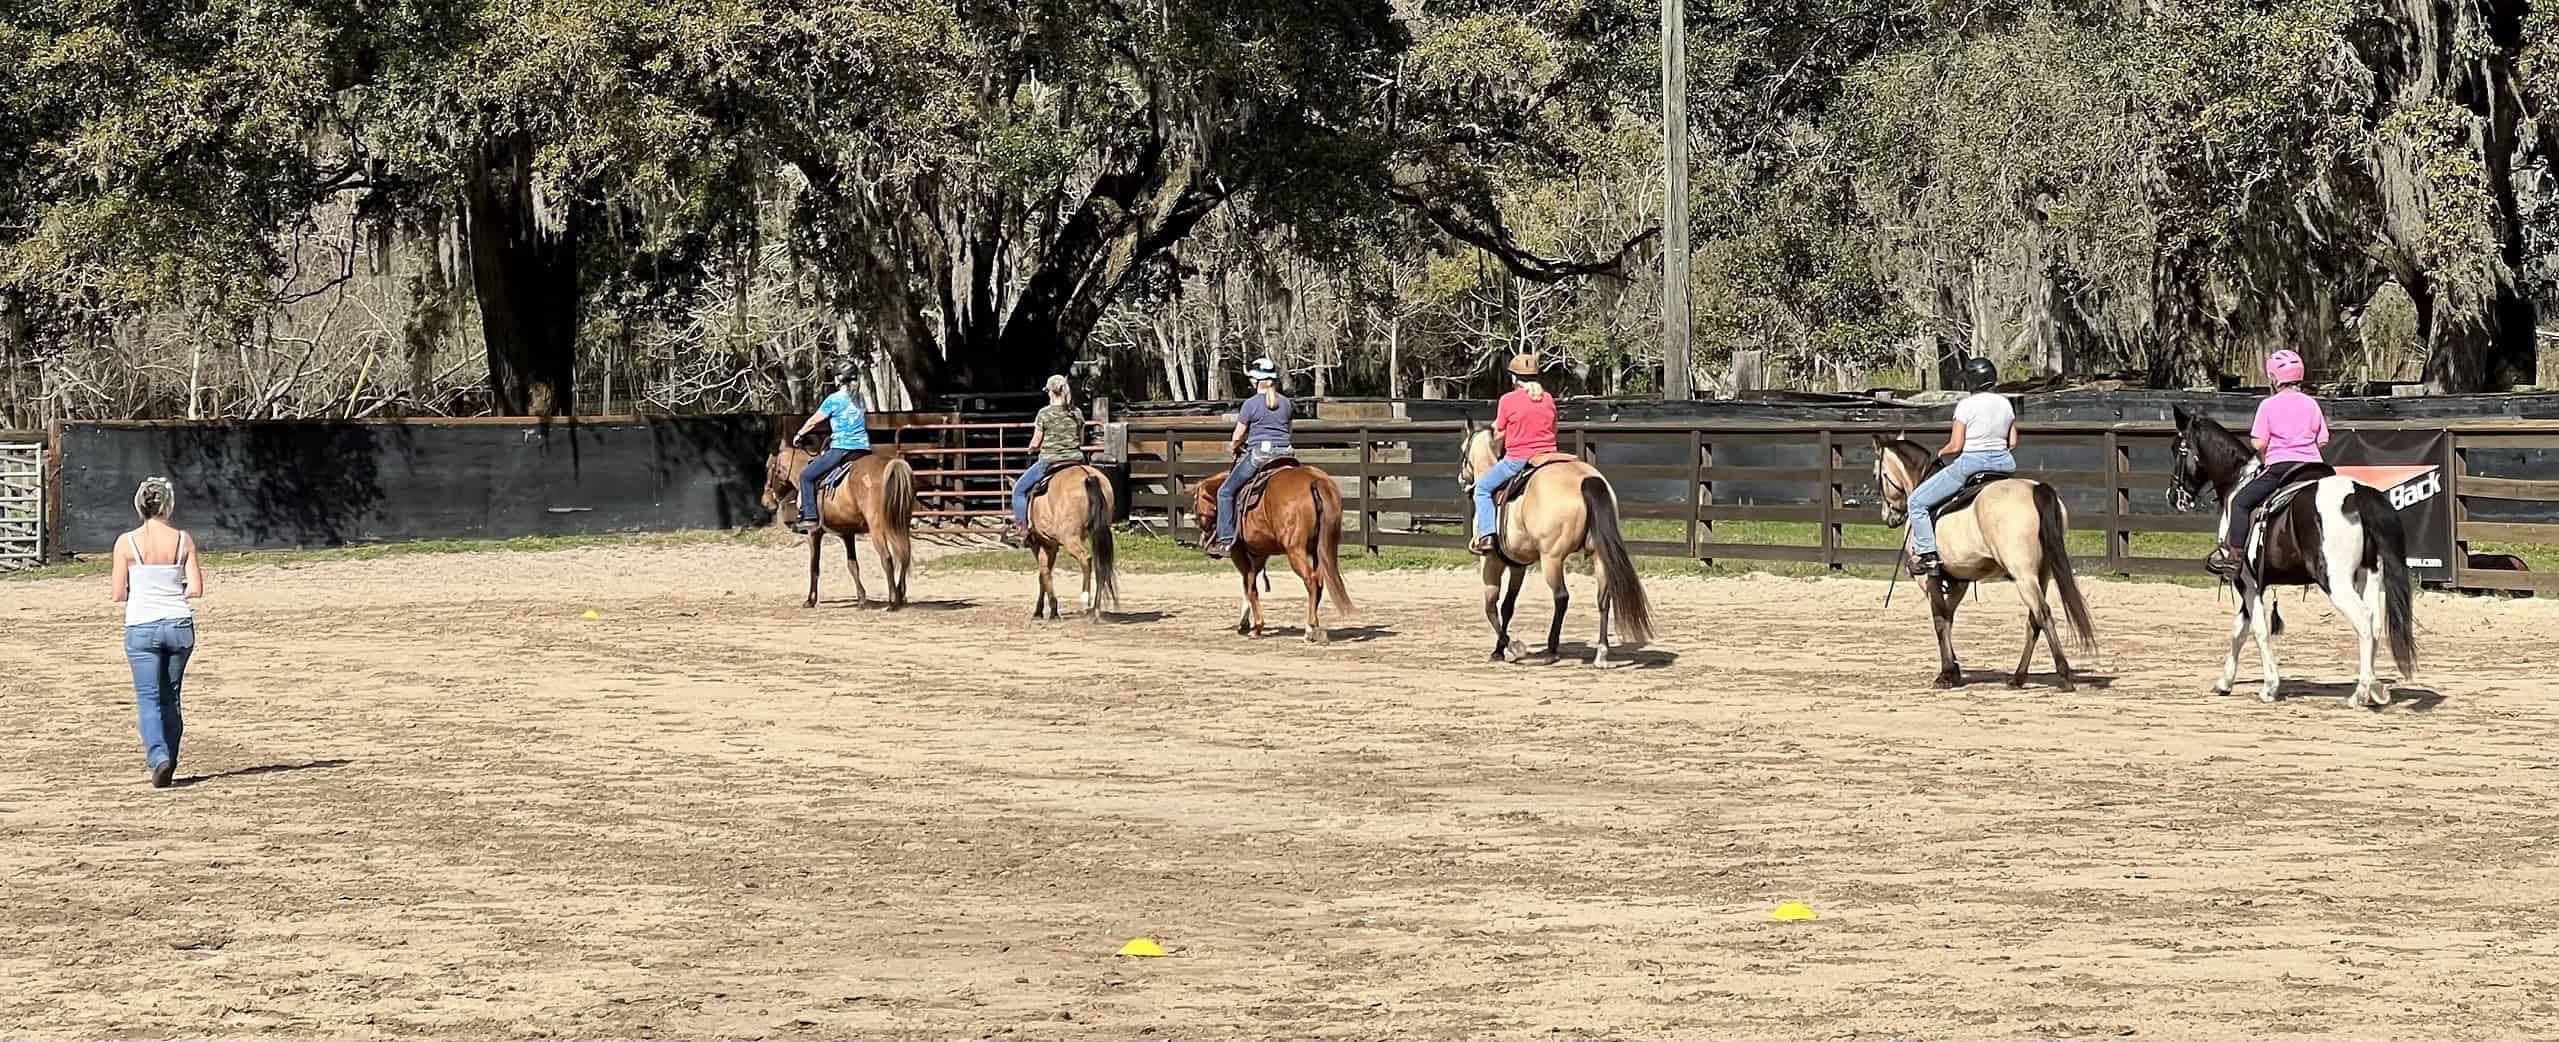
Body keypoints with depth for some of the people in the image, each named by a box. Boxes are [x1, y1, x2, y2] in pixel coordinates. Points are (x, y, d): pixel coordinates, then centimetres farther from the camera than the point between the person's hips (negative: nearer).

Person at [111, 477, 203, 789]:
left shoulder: (126, 542, -6)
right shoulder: (184, 540, -3)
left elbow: (119, 594, -4)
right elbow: (196, 590, -4)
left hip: (142, 627, -2)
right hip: (179, 624, 2)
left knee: (148, 698, 0)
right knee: (170, 697, 16)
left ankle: (158, 756, -20)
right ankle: (168, 760, 22)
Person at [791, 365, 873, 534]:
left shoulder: (834, 399, -4)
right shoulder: (859, 400, 14)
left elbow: (814, 421, 5)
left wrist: (799, 435, 22)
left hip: (842, 449, -6)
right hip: (864, 449, 6)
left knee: (806, 475, 3)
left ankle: (809, 518, -6)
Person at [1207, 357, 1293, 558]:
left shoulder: (1251, 404, -6)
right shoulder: (1286, 403, 8)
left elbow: (1238, 436, -1)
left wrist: (1234, 447, 21)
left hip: (1259, 454, -5)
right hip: (1284, 453, 5)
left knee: (1225, 492, 4)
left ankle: (1225, 538, -5)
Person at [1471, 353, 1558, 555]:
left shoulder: (1508, 400, -8)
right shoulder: (1548, 399, 6)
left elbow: (1499, 435, -2)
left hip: (1517, 460, -4)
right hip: (1547, 458, 5)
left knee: (1482, 488, 11)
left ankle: (1486, 535, -3)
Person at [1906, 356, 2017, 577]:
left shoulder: (1967, 405, -12)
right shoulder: (2006, 404, 6)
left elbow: (1955, 446, -12)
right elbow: (2013, 443, 9)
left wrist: (1942, 452, 8)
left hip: (1970, 463, -6)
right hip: (2005, 463, 6)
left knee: (1917, 501, 5)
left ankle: (1927, 555, -3)